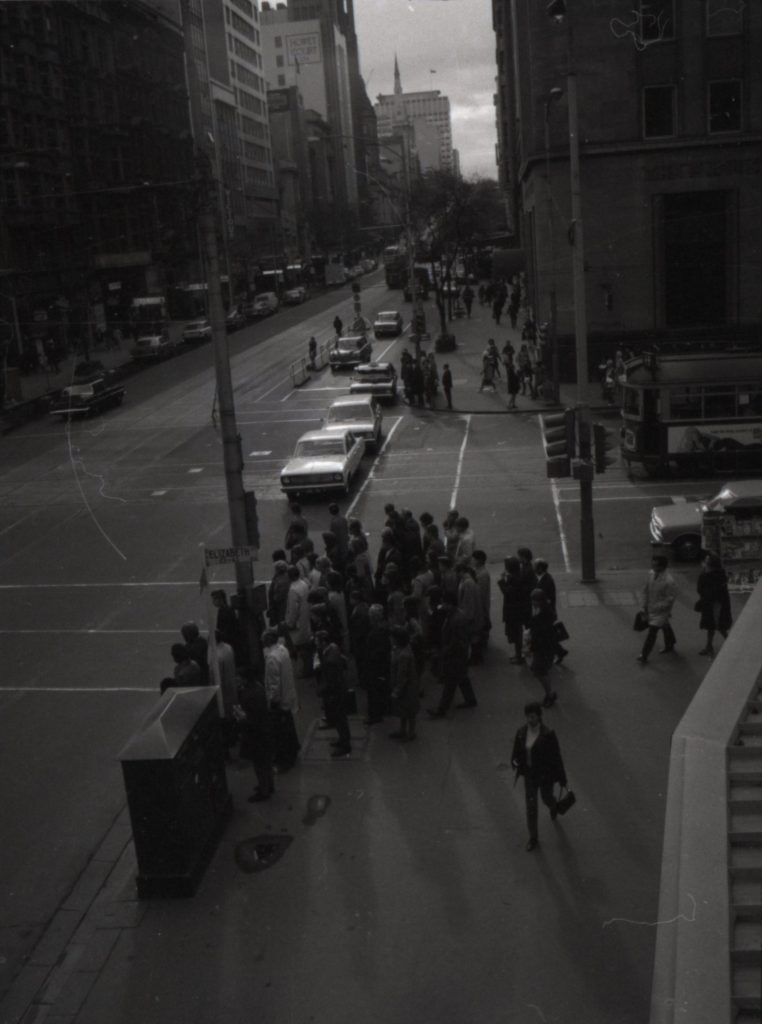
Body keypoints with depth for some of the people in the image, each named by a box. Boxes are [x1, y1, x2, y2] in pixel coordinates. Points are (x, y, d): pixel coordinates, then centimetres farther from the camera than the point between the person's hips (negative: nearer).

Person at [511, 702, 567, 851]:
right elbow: (517, 751, 4)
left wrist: (562, 778, -7)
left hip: (545, 774, -3)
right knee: (531, 806, 4)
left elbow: (556, 756, -15)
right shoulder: (521, 732, -11)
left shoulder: (548, 734, -24)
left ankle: (553, 806, 63)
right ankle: (533, 839, 18)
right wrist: (515, 762, -19)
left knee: (546, 798, 23)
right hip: (529, 774, 3)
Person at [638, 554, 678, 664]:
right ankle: (670, 645, 50)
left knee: (652, 631, -4)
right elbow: (646, 590, 4)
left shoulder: (669, 581, -29)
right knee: (665, 627, 27)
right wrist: (645, 605, 4)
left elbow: (670, 599, -22)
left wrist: (657, 607, -23)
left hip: (661, 611, -7)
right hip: (651, 609, 7)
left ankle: (644, 655, 6)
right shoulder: (651, 574, -8)